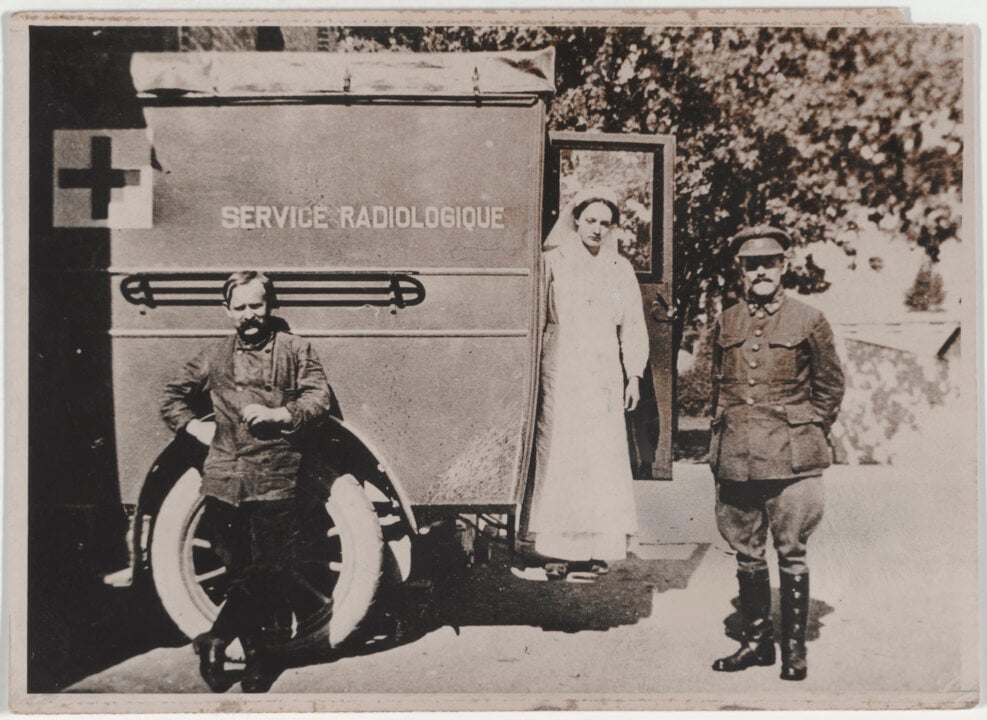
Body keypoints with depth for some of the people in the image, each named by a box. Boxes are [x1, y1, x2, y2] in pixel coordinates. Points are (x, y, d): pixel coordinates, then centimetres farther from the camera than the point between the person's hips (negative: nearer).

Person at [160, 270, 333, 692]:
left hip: (273, 478, -2)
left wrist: (279, 414, -16)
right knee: (239, 573, 7)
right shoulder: (215, 357, 14)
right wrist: (195, 427, 7)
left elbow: (320, 397, -2)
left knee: (268, 571, -7)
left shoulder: (294, 350, 7)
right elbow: (173, 397, 23)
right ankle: (256, 657, 18)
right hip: (223, 479, 2)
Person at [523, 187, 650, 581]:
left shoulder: (620, 269, 12)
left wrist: (634, 375, 9)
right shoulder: (553, 263, 3)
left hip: (603, 375, 3)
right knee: (558, 454, -5)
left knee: (603, 457, -2)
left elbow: (632, 327, 14)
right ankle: (555, 548, 0)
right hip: (560, 374, -2)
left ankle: (594, 546, 4)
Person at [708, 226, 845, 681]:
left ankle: (794, 648, 15)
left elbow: (831, 386, 7)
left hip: (789, 458, -3)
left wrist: (806, 434, 3)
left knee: (791, 554, 2)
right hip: (735, 459, 4)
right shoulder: (726, 323, 11)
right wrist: (719, 441, 13)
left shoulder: (808, 321, 1)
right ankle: (756, 640, 23)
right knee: (746, 553, 10)